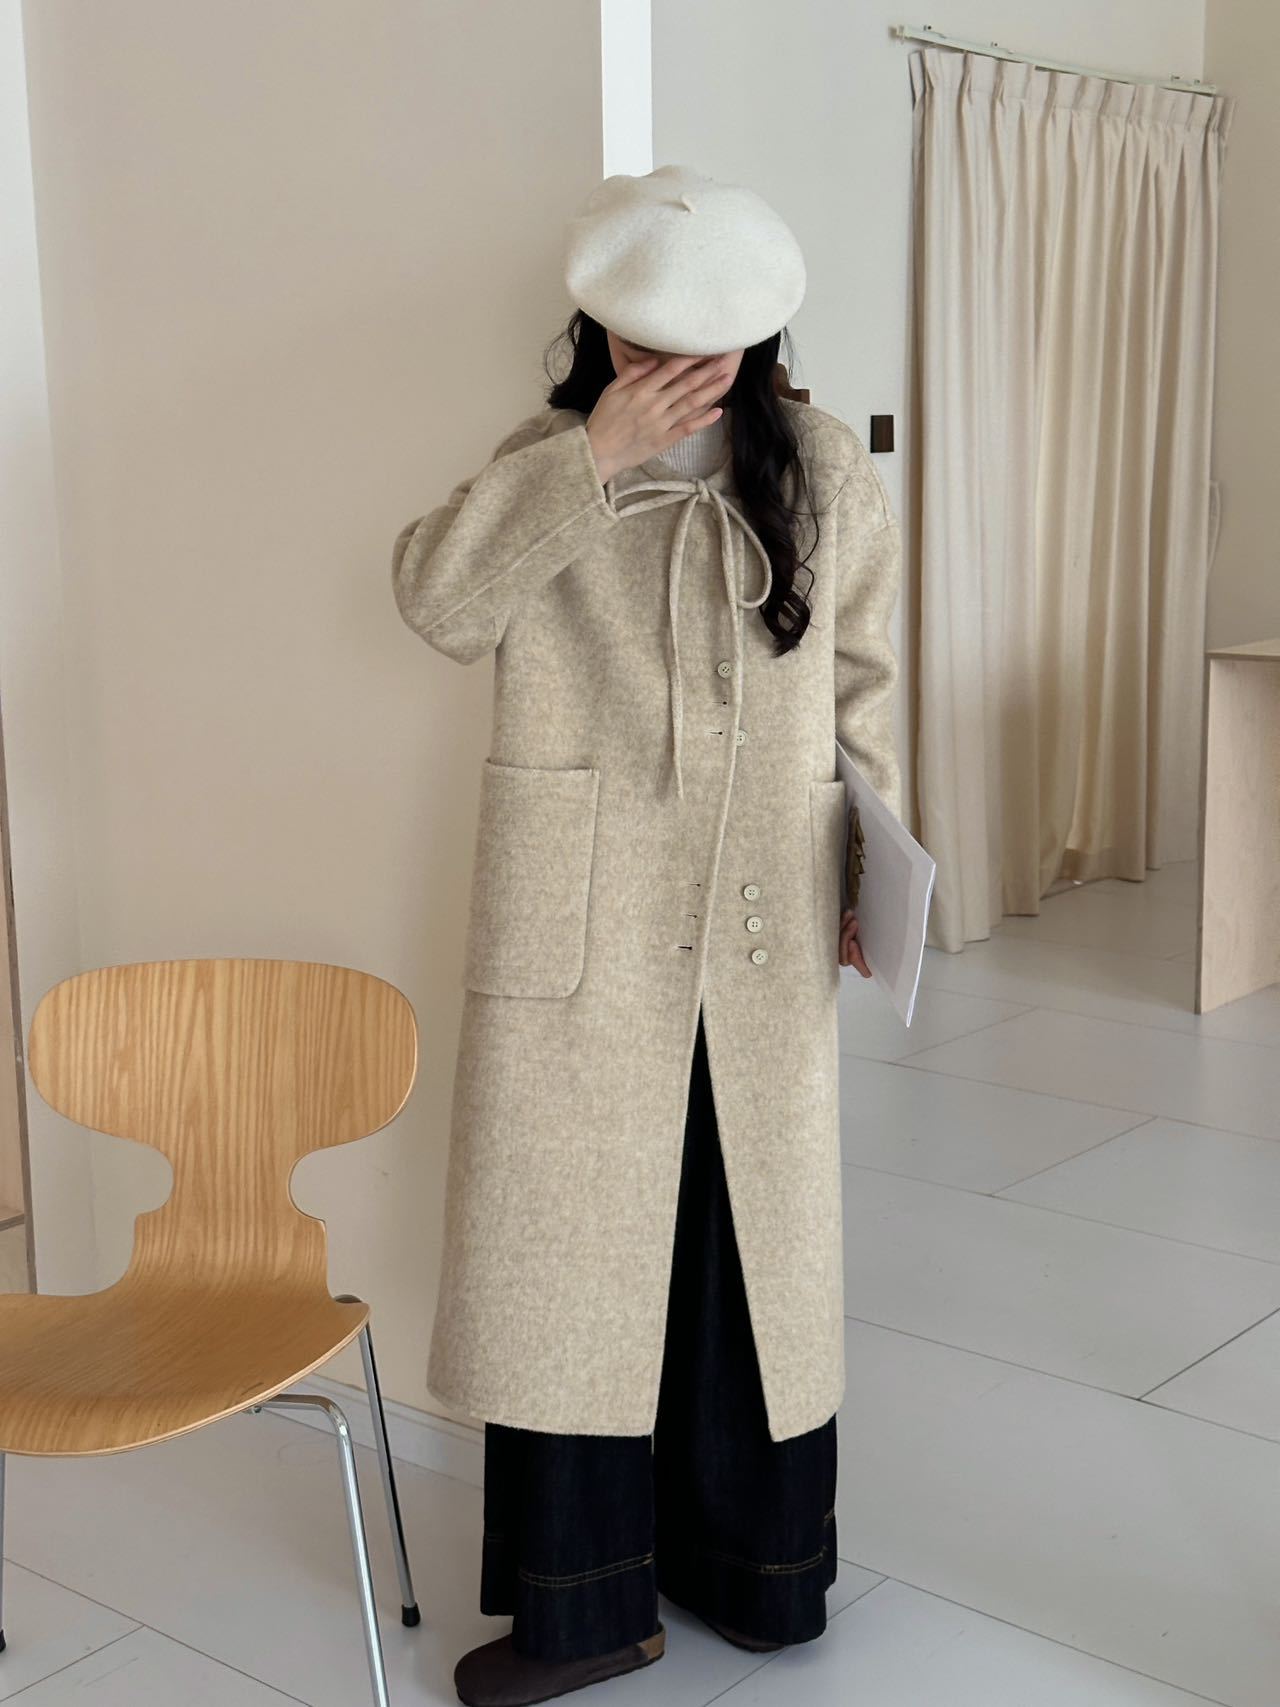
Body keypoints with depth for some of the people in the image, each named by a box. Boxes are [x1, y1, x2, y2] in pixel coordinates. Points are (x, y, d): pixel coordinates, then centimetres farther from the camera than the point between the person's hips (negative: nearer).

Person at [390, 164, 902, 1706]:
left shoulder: (826, 472, 4)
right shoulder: (545, 464, 0)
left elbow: (859, 685, 12)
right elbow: (437, 597, -19)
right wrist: (594, 459, -25)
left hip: (761, 930, 1)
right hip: (578, 929, 0)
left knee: (750, 1234, 11)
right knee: (563, 1234, 4)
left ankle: (749, 1565, 29)